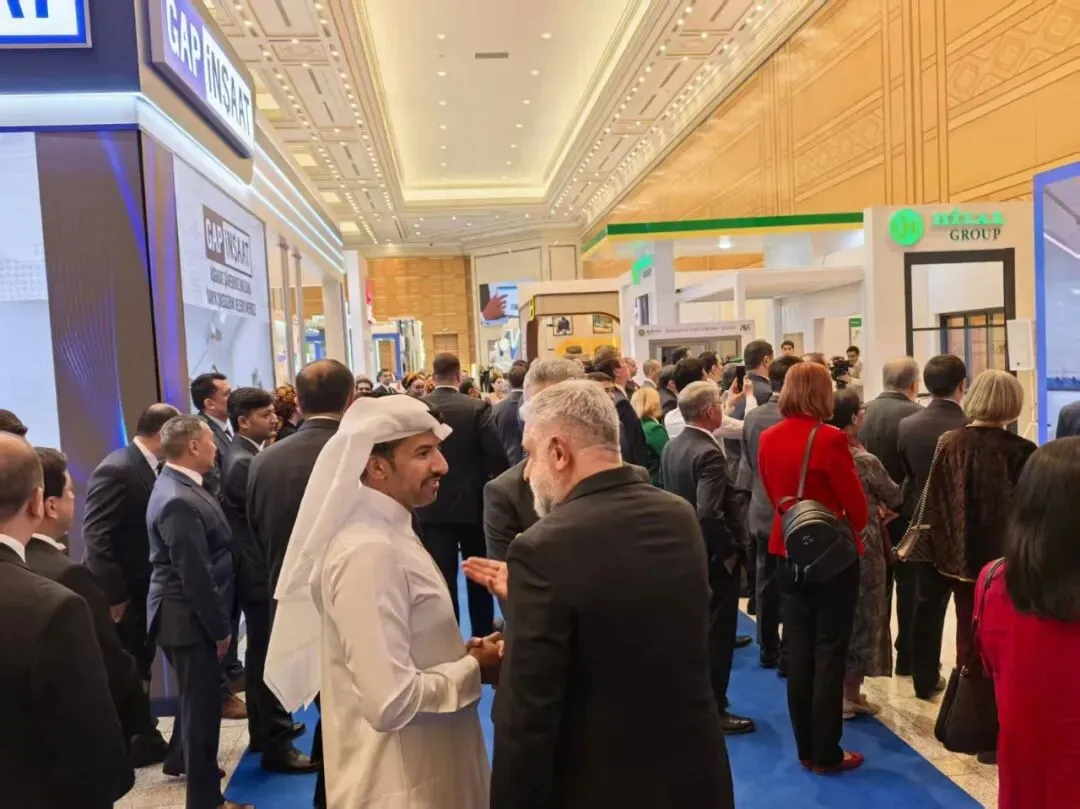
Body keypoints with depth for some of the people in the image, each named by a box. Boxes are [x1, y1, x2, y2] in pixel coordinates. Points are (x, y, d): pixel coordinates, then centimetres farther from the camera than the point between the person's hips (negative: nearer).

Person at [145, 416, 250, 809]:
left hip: (192, 614, 10)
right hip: (189, 617, -10)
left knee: (197, 695, 27)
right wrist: (219, 628, -17)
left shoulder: (180, 486, 6)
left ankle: (180, 757, 49)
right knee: (202, 701, 3)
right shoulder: (179, 501, -26)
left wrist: (217, 622, 16)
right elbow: (195, 575, -26)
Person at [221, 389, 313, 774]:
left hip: (259, 568, 10)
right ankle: (275, 745, 9)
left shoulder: (246, 455, 9)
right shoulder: (243, 463, -21)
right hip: (260, 570, -10)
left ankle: (263, 729, 34)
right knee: (267, 656, -1)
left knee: (261, 654, 20)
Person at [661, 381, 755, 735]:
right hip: (714, 555, -9)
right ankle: (713, 710, 15)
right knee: (718, 633, 4)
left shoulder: (671, 447, 3)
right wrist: (731, 547, -19)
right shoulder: (708, 454, -25)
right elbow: (709, 514, -32)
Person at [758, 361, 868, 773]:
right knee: (829, 653, 6)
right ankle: (826, 753, 15)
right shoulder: (829, 439, -18)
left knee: (797, 651, 13)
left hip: (788, 551, 5)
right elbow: (856, 504, -13)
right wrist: (852, 530, 6)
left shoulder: (768, 439, -1)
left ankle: (806, 749, 23)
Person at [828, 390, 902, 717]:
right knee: (862, 615, 7)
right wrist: (881, 507, 18)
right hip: (862, 546, -6)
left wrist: (873, 508, 10)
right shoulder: (865, 460, -18)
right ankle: (851, 694, 15)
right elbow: (894, 497, -4)